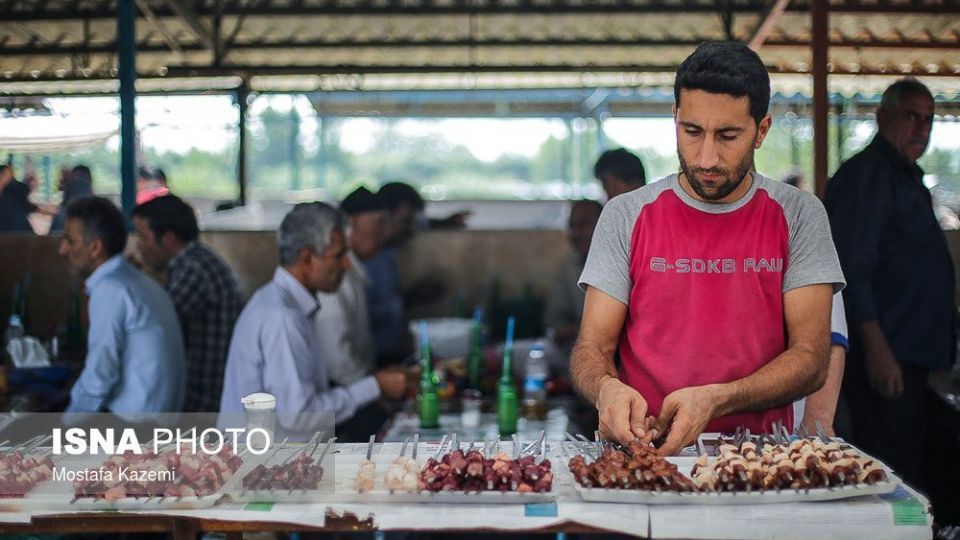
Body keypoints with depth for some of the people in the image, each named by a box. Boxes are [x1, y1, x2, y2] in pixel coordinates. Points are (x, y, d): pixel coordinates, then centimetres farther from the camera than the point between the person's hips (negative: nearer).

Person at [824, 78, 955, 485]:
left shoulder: (906, 176, 18)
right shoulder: (866, 176, -13)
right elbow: (851, 270, -21)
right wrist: (877, 349, -25)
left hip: (910, 352, 10)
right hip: (885, 356, -10)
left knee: (906, 464, 14)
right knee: (893, 471, -7)